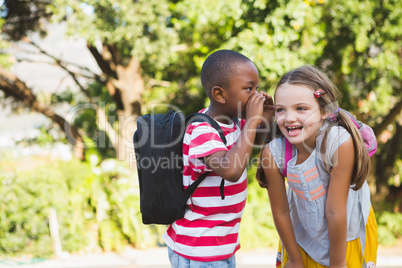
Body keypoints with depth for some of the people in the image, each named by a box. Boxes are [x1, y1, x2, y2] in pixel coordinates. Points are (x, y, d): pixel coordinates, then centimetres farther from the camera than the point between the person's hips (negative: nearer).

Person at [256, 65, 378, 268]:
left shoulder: (340, 143, -35)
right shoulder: (272, 153, -25)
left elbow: (335, 212, -27)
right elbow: (280, 213, -13)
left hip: (348, 233, -2)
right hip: (302, 233, 2)